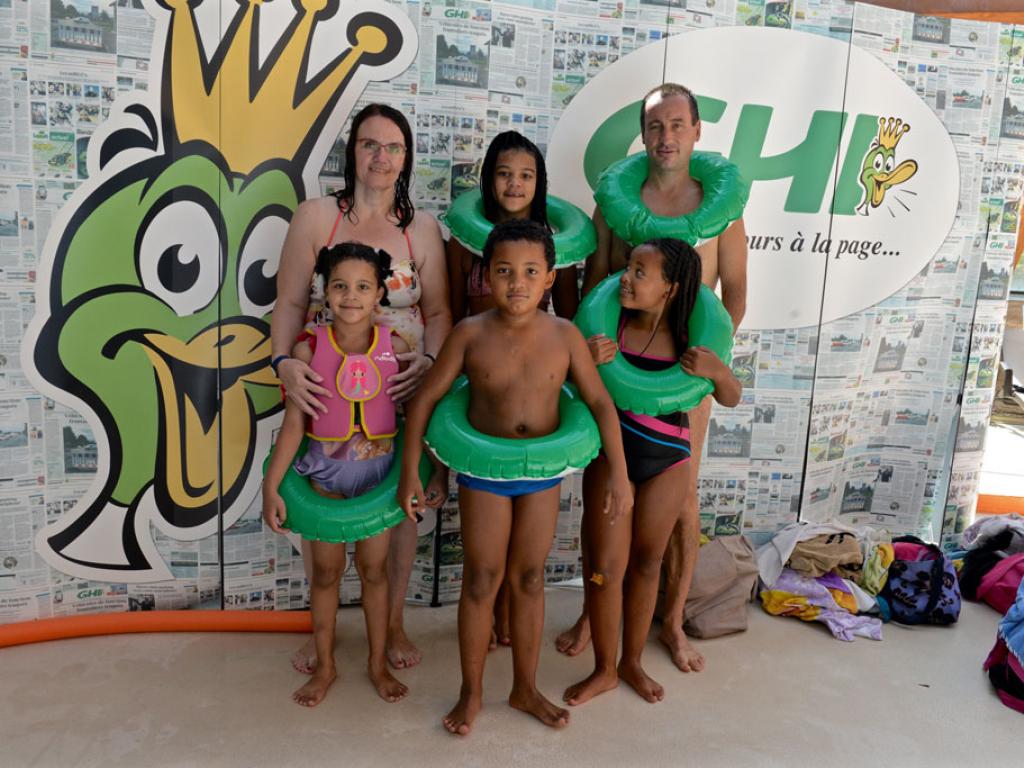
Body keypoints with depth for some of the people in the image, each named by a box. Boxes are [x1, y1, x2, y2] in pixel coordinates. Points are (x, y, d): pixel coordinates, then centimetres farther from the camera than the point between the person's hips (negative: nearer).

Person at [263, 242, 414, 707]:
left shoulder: (395, 347, -11)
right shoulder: (310, 349, -13)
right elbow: (294, 424, -9)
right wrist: (271, 486, -10)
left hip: (379, 469, 0)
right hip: (325, 470, 0)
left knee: (374, 568, 13)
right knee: (326, 569, 13)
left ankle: (378, 664, 32)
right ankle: (325, 666, 33)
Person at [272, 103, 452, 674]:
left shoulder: (423, 229, 4)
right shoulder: (315, 216, -1)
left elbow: (438, 311, 4)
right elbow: (290, 302, -3)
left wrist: (431, 359, -14)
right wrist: (284, 360, -20)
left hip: (401, 390, 1)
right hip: (325, 389, -1)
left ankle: (393, 623, 31)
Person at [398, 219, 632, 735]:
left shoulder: (564, 335, -11)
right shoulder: (471, 334, -14)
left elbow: (601, 403, -5)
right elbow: (425, 399, -7)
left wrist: (618, 472, -9)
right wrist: (410, 472, -9)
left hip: (543, 471, 2)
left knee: (529, 580, 14)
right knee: (481, 581, 8)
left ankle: (525, 688, 32)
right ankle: (472, 691, 27)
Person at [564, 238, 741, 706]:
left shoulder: (688, 339, -12)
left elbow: (731, 399, -2)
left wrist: (717, 371, -24)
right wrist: (586, 360, -27)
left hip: (667, 462, 1)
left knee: (646, 564, 15)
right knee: (604, 567, 3)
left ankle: (632, 662, 34)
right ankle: (604, 670, 24)